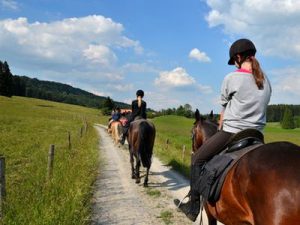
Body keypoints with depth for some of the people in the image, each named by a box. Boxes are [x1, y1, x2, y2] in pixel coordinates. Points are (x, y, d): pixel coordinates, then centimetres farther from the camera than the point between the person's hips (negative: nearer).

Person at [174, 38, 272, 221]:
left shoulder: (231, 78, -8)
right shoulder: (266, 81, 9)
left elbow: (224, 109, 3)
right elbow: (258, 107, 14)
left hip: (231, 132, -6)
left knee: (198, 159, 9)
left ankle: (193, 207, 8)